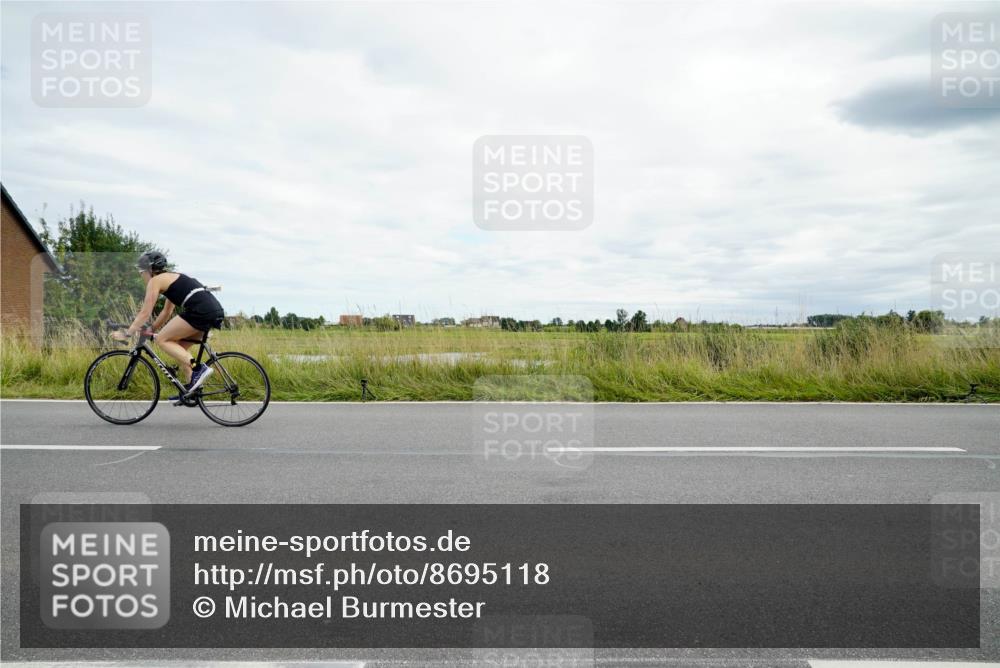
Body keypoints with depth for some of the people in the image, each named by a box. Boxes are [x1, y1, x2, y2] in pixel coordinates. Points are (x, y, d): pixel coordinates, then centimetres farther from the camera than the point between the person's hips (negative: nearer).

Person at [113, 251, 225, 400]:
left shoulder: (155, 280, 5)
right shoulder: (172, 278, 31)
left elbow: (145, 313, 4)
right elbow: (167, 311, 35)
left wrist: (126, 333, 11)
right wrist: (151, 329, 37)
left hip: (201, 310, -9)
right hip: (215, 309, 9)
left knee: (162, 340, 1)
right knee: (178, 347, 19)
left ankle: (198, 369, -13)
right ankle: (192, 388, 15)